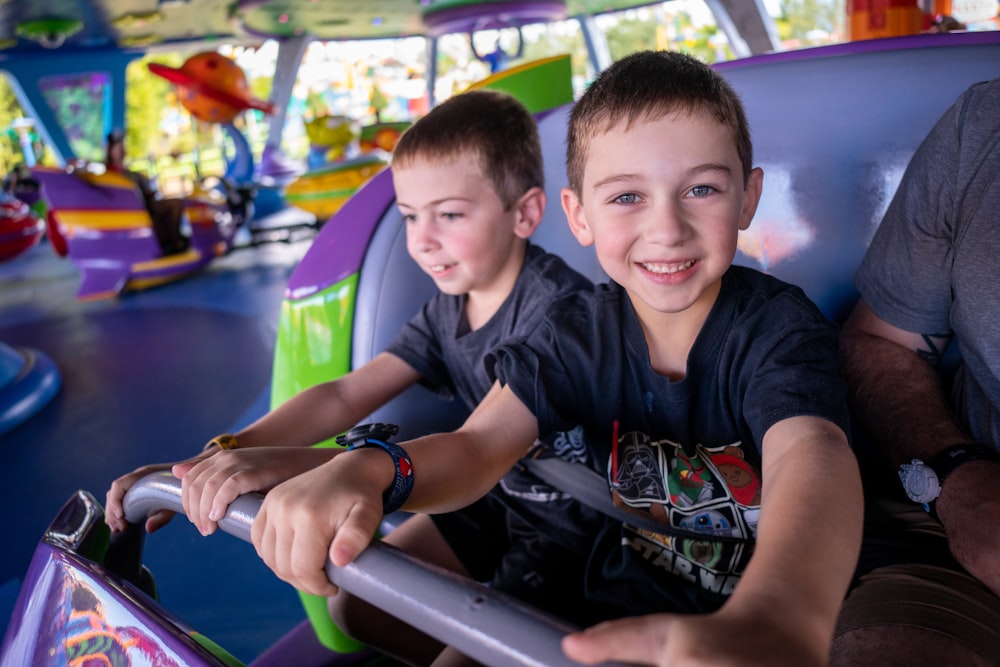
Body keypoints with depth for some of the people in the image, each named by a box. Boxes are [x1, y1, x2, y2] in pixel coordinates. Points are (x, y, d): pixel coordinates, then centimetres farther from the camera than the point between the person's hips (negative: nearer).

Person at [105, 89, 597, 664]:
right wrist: (209, 464, -21)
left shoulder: (559, 306, -28)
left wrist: (288, 464, -47)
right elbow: (343, 396, -8)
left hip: (574, 524, -7)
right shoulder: (449, 308, -1)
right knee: (357, 606, 6)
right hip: (496, 497, 8)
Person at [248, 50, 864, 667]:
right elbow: (479, 444, -14)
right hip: (628, 600, 3)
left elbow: (811, 452, -39)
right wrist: (366, 470, -37)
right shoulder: (580, 333, -6)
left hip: (785, 603, -2)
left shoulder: (779, 329, -20)